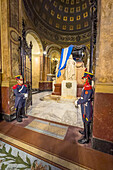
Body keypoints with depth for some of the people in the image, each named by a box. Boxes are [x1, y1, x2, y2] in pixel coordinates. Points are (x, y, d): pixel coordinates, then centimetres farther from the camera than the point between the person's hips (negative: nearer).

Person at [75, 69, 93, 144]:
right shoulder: (86, 86, 7)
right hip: (85, 107, 10)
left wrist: (77, 102, -14)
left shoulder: (88, 87, -25)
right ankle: (86, 131, 48)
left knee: (86, 122, 5)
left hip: (86, 107, -9)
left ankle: (86, 138, 24)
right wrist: (78, 100, 6)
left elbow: (85, 100, -27)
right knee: (86, 120, 25)